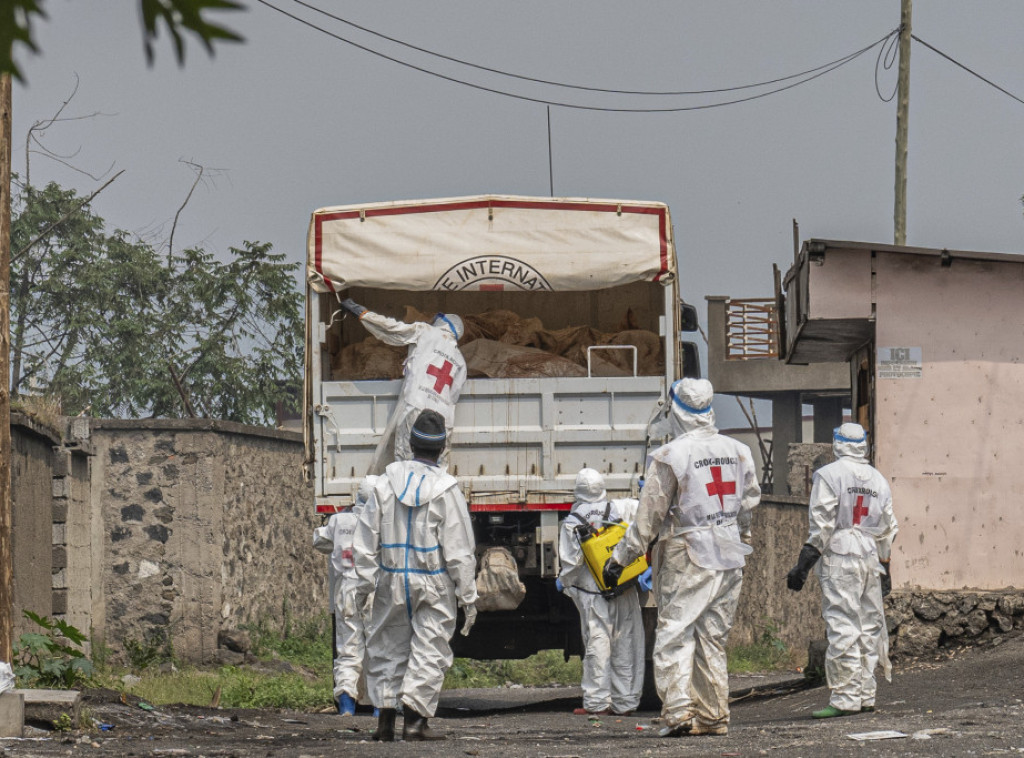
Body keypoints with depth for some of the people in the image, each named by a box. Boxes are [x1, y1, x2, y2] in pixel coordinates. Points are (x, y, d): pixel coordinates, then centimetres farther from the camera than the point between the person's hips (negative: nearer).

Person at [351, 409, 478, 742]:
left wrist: (362, 584, 10)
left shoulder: (386, 483, -2)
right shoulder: (446, 490, -10)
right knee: (429, 651, 3)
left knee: (388, 650, 13)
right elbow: (459, 550, -8)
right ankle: (415, 720, -4)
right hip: (433, 584, -3)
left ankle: (385, 718, 10)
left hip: (392, 580, 3)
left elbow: (366, 540, 2)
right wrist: (468, 596, -1)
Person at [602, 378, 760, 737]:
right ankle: (713, 716, 10)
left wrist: (620, 557, -2)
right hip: (730, 559, 6)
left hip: (687, 559, -6)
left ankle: (679, 711, -14)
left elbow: (649, 515, -9)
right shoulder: (738, 452, 6)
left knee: (674, 635, -3)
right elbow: (749, 503, 15)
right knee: (713, 637, 12)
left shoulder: (669, 456, -12)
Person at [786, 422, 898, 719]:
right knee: (869, 625, 11)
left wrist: (804, 563, -7)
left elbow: (821, 525, -10)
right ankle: (865, 695, 15)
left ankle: (845, 697, -14)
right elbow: (887, 529, 18)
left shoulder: (829, 475, -5)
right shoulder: (878, 479, 15)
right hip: (871, 559, 6)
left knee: (842, 627, -9)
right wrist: (884, 567, 26)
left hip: (839, 559, -6)